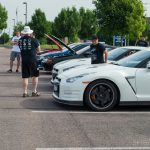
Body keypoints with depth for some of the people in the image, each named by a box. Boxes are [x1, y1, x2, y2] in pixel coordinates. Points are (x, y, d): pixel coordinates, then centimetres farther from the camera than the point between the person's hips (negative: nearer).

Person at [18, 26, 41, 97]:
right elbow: (38, 50, 3)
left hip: (24, 60, 3)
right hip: (32, 60, -3)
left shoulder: (20, 40, 4)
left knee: (25, 77, 8)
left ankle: (25, 92, 8)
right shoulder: (34, 40, -6)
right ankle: (34, 91, 7)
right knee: (35, 75, 8)